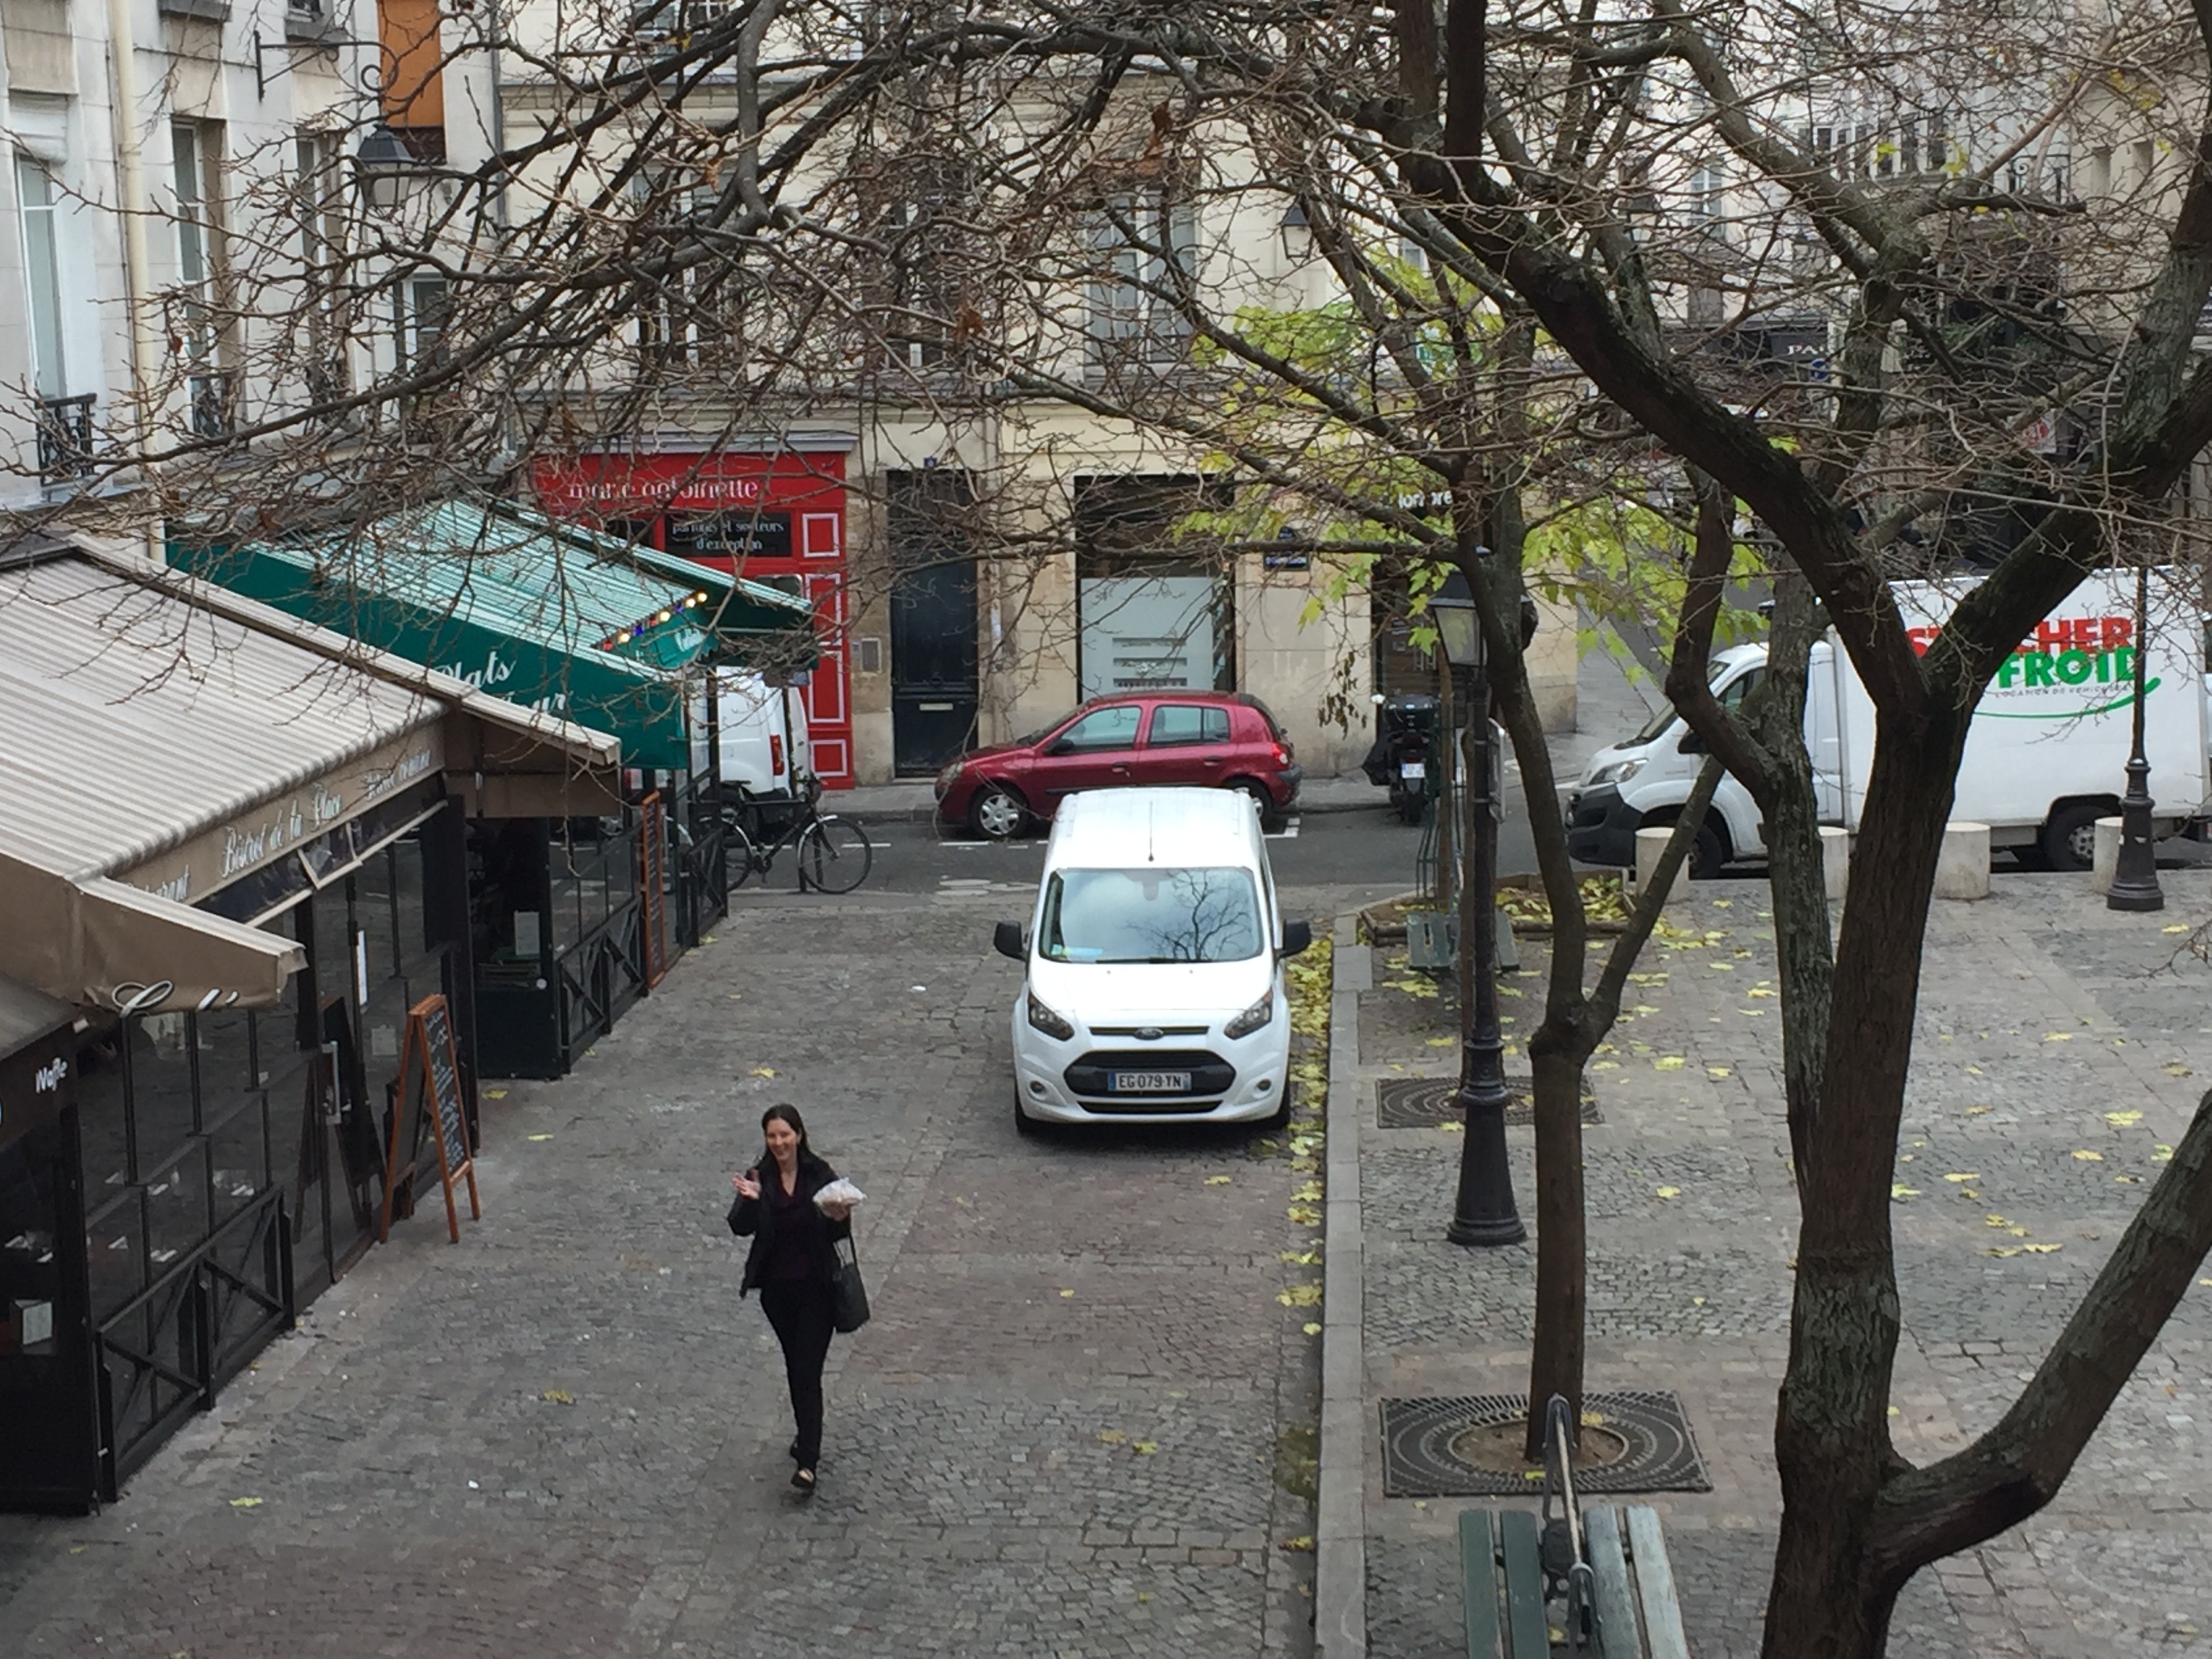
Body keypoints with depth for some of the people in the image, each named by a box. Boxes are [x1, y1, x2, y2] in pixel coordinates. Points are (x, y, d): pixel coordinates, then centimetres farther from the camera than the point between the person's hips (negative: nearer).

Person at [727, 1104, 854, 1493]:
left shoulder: (820, 1174, -7)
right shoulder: (759, 1178, -3)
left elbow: (841, 1233, -5)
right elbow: (741, 1228, -14)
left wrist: (838, 1218, -27)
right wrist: (750, 1200, -32)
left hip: (816, 1287, -3)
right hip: (777, 1288, 3)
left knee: (808, 1371, -8)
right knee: (795, 1366, 18)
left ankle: (807, 1462, -10)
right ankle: (808, 1437, 37)